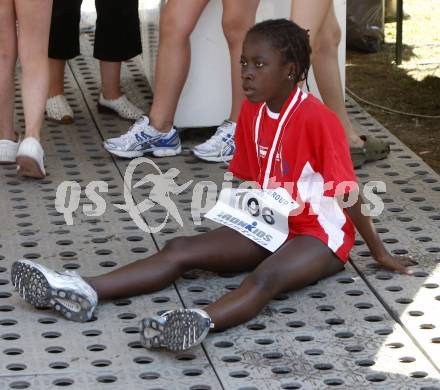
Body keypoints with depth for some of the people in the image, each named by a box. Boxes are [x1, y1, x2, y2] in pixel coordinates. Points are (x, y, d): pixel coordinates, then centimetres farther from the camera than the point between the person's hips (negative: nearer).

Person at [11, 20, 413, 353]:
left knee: (267, 276, -38)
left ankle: (201, 322, -68)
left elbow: (347, 193, -14)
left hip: (319, 235, -8)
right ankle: (84, 292, -24)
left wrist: (380, 254, -7)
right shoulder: (251, 112, 2)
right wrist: (232, 232, 6)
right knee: (181, 249, -10)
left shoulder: (317, 119, -19)